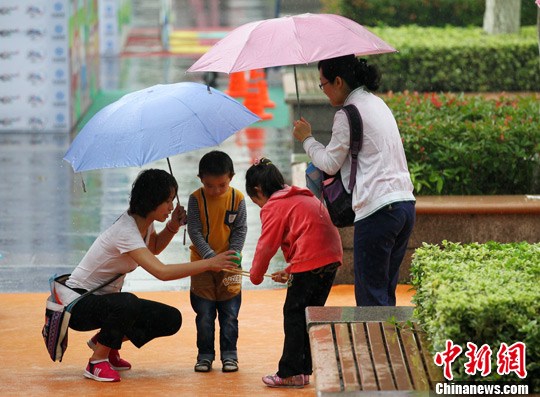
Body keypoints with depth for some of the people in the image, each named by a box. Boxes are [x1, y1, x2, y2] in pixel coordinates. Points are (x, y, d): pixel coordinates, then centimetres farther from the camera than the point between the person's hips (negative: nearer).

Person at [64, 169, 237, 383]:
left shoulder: (144, 222, -1)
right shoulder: (126, 230, -29)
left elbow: (154, 248, 24)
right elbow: (161, 271, -40)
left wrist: (172, 227, 2)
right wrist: (210, 264, -37)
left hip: (105, 297, 9)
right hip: (79, 303, -9)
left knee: (171, 319, -3)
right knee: (127, 303, -40)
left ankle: (104, 341, 13)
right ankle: (97, 362, -19)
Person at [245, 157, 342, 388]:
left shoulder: (273, 207, -2)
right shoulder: (304, 198, 26)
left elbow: (266, 245, -4)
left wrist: (256, 275, 12)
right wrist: (289, 271, 26)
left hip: (310, 262, -9)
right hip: (332, 257, 9)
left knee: (294, 315, -1)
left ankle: (289, 373, -1)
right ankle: (303, 370, 18)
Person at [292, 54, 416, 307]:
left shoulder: (348, 115, -8)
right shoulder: (377, 104, 19)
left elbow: (330, 163, -1)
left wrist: (306, 139, 14)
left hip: (377, 210, -9)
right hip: (404, 202, 9)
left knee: (370, 296, -5)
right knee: (386, 292, 14)